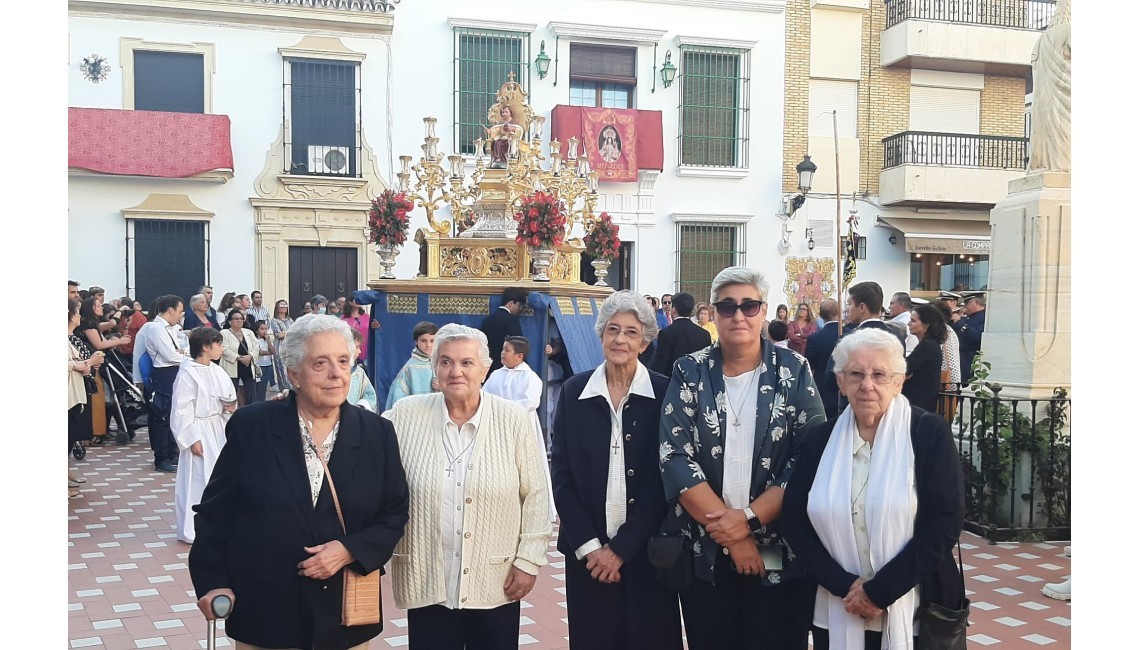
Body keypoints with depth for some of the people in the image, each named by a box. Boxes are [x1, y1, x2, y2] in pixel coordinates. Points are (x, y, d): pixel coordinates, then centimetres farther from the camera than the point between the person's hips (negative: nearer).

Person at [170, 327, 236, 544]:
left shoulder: (217, 371, 5)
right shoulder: (188, 373, -16)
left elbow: (229, 395, 17)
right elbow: (182, 410, -17)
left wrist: (231, 405, -6)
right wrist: (192, 439, -19)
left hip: (218, 430, 8)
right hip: (199, 432, -8)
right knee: (197, 480, -2)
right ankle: (192, 530, 10)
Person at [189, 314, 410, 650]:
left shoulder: (377, 432, -2)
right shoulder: (251, 426, -6)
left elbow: (394, 514, 1)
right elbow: (215, 510, -1)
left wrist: (350, 550, -14)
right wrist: (212, 581, -7)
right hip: (263, 609, -1)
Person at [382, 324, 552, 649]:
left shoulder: (513, 419, -4)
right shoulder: (405, 416, -3)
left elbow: (535, 495, 0)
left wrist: (529, 560, -2)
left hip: (497, 585, 0)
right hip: (427, 585, 1)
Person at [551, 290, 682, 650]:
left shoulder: (664, 393, -4)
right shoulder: (575, 391, 1)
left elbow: (665, 479, -7)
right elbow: (562, 475, 0)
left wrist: (621, 548, -10)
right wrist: (589, 546, -8)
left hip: (646, 551, -1)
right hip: (587, 552, 1)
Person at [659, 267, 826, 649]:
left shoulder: (794, 371, -1)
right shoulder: (690, 372, 0)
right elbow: (675, 457, -7)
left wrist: (750, 518, -16)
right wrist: (728, 528, -14)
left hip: (780, 557, -1)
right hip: (704, 556, 1)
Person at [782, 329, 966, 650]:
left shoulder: (930, 433, -7)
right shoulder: (819, 439, 1)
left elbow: (945, 523, -12)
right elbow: (794, 521, 0)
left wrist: (879, 591, -15)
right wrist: (844, 586, -11)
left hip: (914, 610, -2)